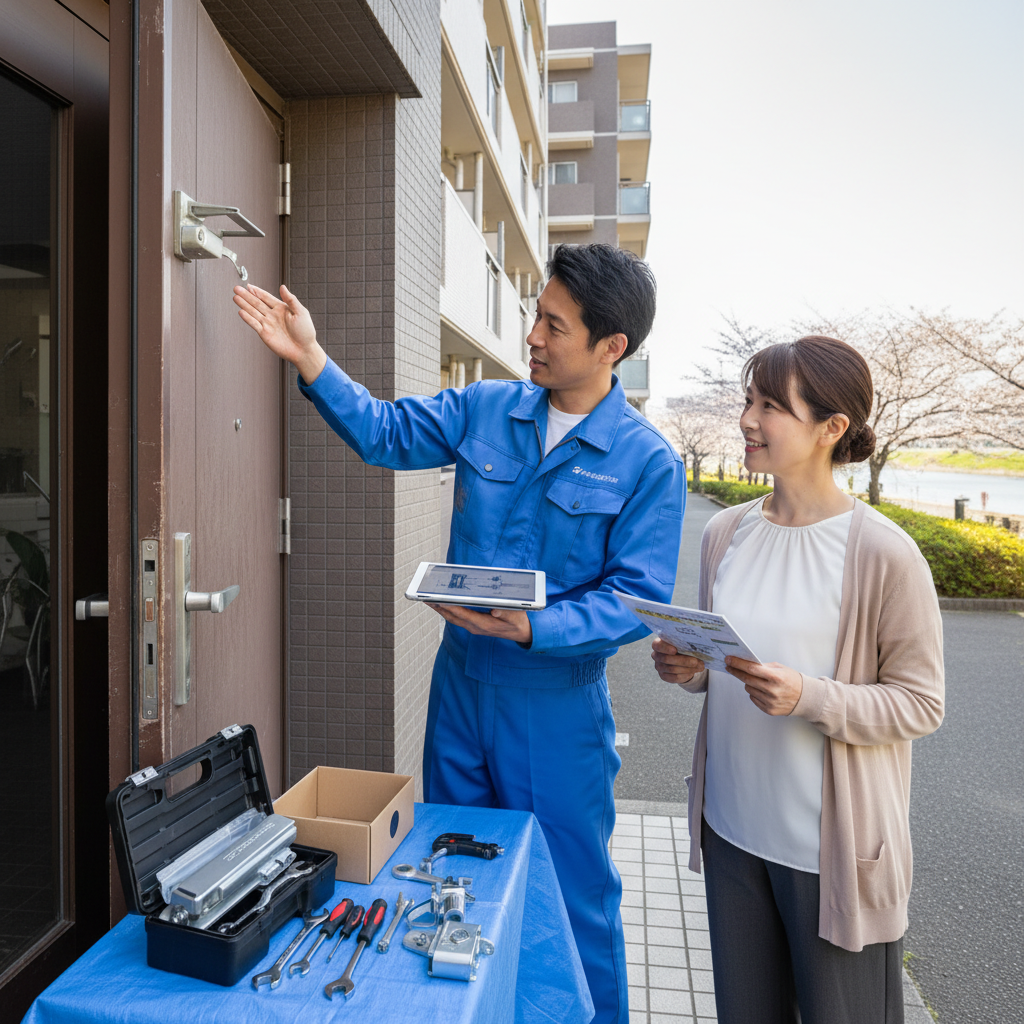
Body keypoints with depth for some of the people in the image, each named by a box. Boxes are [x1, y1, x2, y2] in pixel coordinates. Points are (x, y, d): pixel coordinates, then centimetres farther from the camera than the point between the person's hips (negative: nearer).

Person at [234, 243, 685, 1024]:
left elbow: (637, 599, -17)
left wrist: (532, 628, -29)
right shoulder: (487, 410, 0)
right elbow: (387, 434, 4)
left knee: (573, 895, 12)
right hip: (461, 682, 5)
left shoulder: (648, 462, -14)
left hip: (557, 704, -5)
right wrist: (311, 359, -6)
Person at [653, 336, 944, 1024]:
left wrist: (809, 697, -26)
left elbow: (921, 703, -11)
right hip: (732, 827, 5)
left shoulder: (884, 553, -16)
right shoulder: (725, 533, 1)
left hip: (835, 844, -4)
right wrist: (689, 669, -8)